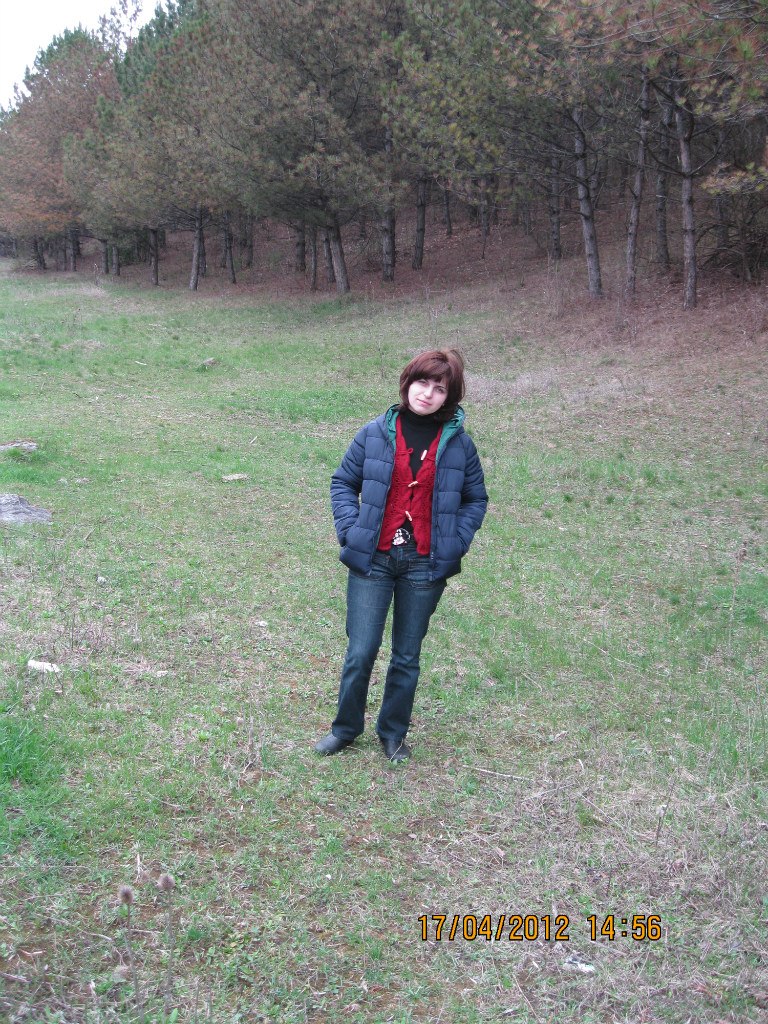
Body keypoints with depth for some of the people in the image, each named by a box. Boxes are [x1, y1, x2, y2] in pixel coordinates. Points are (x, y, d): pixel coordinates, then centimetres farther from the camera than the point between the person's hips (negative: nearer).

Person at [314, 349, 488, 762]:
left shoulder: (458, 444, -1)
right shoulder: (376, 433, -3)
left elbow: (476, 498, 10)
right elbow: (342, 483, 6)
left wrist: (456, 542, -2)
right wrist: (351, 531, -5)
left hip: (425, 565, 1)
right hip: (372, 560, 0)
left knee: (407, 657, 12)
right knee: (360, 653, 2)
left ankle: (393, 733, 31)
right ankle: (346, 727, 25)